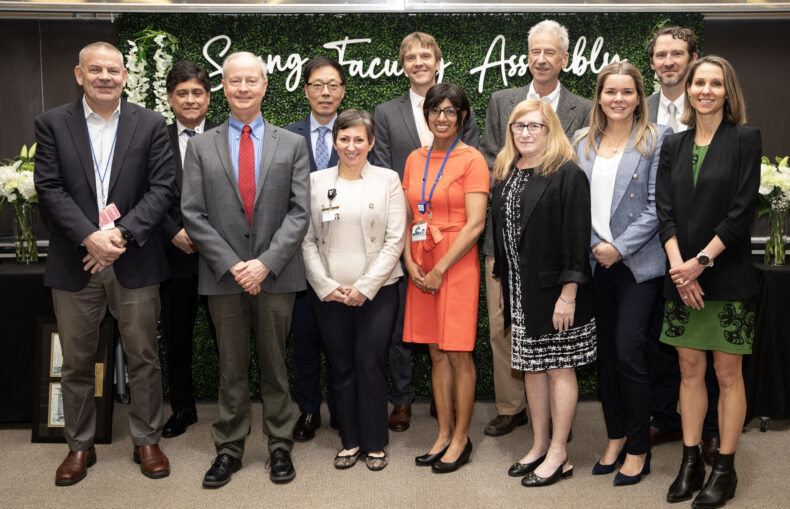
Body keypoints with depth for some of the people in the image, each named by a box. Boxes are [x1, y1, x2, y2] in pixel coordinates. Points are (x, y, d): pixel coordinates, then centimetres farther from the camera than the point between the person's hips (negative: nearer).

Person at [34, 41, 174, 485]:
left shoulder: (151, 124, 3)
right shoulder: (52, 124, 4)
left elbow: (162, 189, -4)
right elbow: (50, 188, -3)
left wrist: (121, 233, -15)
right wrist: (89, 237, -16)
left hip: (135, 262, 0)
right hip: (74, 263, 1)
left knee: (144, 358, 8)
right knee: (76, 362, 11)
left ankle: (147, 441, 24)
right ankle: (81, 446, 28)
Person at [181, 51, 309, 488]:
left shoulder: (292, 145, 6)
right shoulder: (200, 147, 7)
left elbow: (299, 212, -2)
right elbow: (192, 214, 0)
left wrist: (266, 263, -13)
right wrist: (231, 265, -10)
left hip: (276, 274, 0)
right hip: (223, 276, 1)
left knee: (275, 364, 9)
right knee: (231, 368, 9)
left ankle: (280, 445, 22)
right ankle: (229, 449, 22)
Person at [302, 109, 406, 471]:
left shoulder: (388, 180, 3)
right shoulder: (316, 182, 6)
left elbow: (395, 240, -3)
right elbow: (307, 240, 4)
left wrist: (365, 286, -9)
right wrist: (326, 286, -6)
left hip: (377, 292, -2)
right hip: (328, 294, 2)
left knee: (370, 365, -1)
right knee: (341, 368, 8)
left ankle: (374, 444, 15)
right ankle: (350, 441, 23)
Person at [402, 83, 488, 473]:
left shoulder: (471, 159, -5)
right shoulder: (415, 159, 11)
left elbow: (475, 224, -12)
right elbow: (408, 218, 13)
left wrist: (440, 269, -13)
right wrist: (410, 262, -2)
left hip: (457, 265, -5)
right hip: (421, 268, 5)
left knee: (458, 353, 1)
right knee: (436, 353, 11)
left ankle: (461, 439, 14)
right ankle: (443, 435, 22)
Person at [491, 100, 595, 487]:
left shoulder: (567, 175, -10)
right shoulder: (505, 176, 10)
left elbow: (576, 237, -15)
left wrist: (568, 293, -19)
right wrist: (503, 285, 13)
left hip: (554, 290, -7)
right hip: (519, 289, 7)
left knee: (558, 367, 3)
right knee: (530, 366, 13)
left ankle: (558, 455, 13)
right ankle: (539, 445, 26)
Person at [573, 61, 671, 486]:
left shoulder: (656, 139, -1)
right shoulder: (583, 142, 11)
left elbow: (657, 206, -6)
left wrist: (620, 248, -11)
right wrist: (595, 246, -2)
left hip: (639, 263, -4)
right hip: (596, 261, 4)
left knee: (629, 354, -5)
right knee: (605, 353, 10)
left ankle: (638, 449, 11)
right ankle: (616, 437, 26)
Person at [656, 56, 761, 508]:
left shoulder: (745, 139, -2)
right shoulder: (673, 146, 9)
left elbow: (742, 210, -10)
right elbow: (665, 211, 2)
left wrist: (701, 261, -15)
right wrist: (679, 267, -10)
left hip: (728, 278, -4)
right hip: (681, 277, 4)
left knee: (728, 373, 3)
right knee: (690, 370, 9)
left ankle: (725, 469, 14)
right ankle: (691, 462, 19)